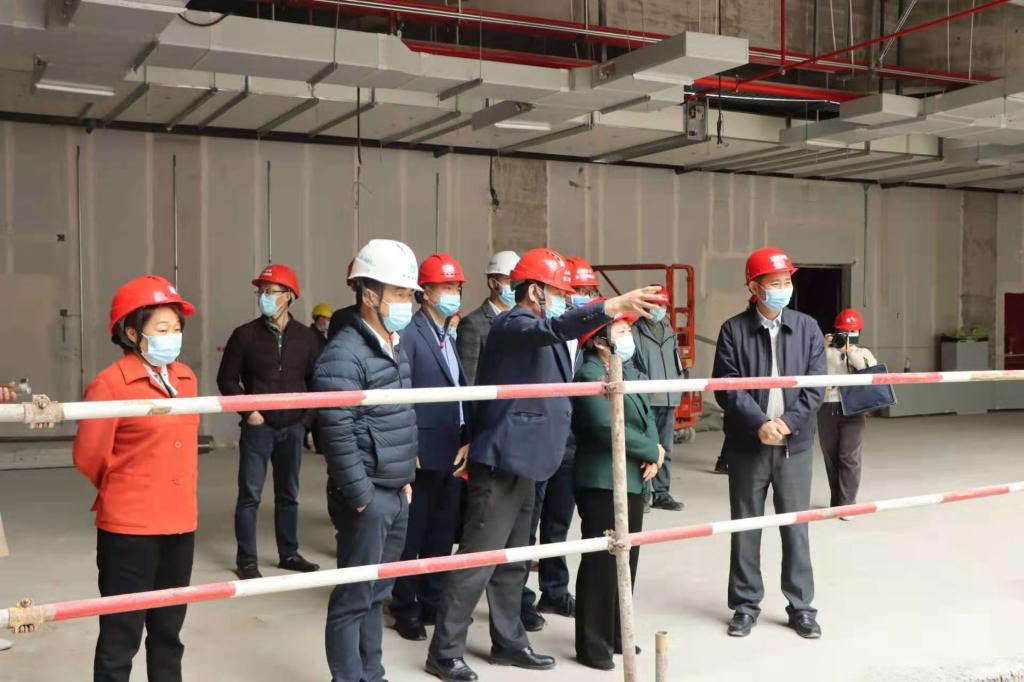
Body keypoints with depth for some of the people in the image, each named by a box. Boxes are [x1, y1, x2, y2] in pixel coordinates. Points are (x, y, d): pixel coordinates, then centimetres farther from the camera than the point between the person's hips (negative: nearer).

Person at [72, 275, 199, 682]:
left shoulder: (185, 378, 7)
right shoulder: (110, 383, -14)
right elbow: (88, 456, -9)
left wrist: (176, 496, 14)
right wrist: (124, 490, 7)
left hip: (180, 523, 6)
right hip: (129, 527, -6)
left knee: (168, 631, 17)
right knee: (121, 637, 3)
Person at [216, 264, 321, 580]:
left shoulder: (305, 337, 3)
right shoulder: (245, 335, -3)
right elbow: (227, 379, 0)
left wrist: (308, 417, 1)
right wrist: (248, 412, -7)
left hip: (292, 429, 3)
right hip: (258, 428, -2)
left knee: (288, 494, 13)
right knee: (250, 495, 0)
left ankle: (289, 553, 24)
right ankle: (246, 560, 9)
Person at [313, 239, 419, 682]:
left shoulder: (394, 346, 12)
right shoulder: (344, 355, -17)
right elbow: (337, 435, -20)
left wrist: (405, 479, 16)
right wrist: (363, 498, -17)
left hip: (396, 494, 9)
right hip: (367, 498, -9)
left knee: (378, 593, 18)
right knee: (354, 597, 2)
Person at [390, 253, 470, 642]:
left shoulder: (454, 335, 13)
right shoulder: (410, 333, -9)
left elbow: (463, 390, 13)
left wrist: (468, 439, 8)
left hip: (455, 451, 7)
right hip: (424, 452, -7)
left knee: (442, 533, 14)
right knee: (412, 534, 4)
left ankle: (433, 602, 26)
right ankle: (405, 609, 16)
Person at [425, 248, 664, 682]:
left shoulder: (538, 333, 17)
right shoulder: (514, 325, -15)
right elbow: (554, 328, -36)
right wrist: (615, 305, -47)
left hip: (521, 461, 10)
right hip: (501, 462, -10)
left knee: (512, 562, 17)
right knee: (478, 561, -4)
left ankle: (508, 642, 28)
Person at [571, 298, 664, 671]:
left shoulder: (628, 371, 13)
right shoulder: (589, 376, -14)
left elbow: (647, 415, 11)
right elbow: (609, 429, -22)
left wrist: (655, 453, -8)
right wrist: (653, 452, -11)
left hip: (632, 480, 9)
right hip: (603, 483, -9)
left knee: (627, 561, 15)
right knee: (601, 564, -2)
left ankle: (616, 634, 27)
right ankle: (592, 644, 9)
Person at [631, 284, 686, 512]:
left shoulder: (669, 331, 18)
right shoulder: (635, 330, -5)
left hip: (669, 398, 7)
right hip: (645, 399, -7)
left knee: (665, 448, 12)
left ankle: (661, 492, 20)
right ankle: (642, 493, 1)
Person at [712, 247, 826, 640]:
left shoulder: (807, 328, 4)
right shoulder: (733, 330, -2)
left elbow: (815, 386, -1)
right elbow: (727, 388, -7)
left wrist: (788, 422, -12)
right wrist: (760, 424, -17)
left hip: (794, 444, 1)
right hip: (747, 444, -1)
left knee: (796, 526, 6)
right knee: (745, 527, 7)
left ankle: (801, 606, 18)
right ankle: (746, 604, 20)